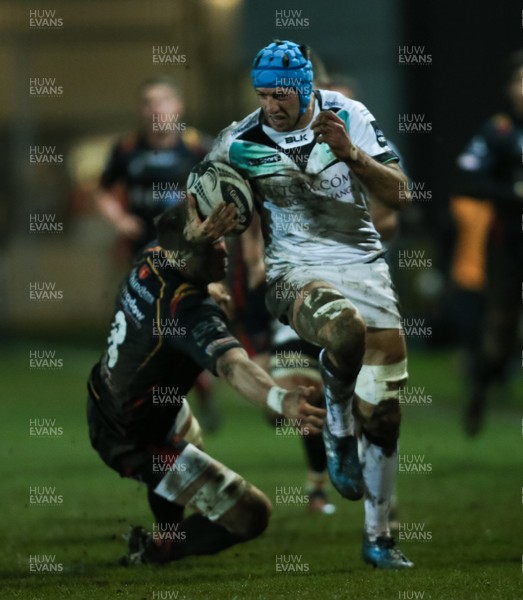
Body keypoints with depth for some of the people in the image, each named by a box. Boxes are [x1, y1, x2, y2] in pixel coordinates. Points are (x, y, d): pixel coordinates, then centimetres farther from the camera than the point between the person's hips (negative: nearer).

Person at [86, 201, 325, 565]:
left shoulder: (150, 262, -12)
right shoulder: (190, 312, -36)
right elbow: (233, 367, -50)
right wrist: (282, 401, -71)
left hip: (104, 409, 9)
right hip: (135, 443, -9)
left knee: (186, 434, 43)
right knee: (252, 517, -4)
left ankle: (168, 532, 62)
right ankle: (155, 551, 14)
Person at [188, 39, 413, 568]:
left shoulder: (349, 117, -1)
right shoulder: (242, 140, -2)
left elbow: (397, 195, -3)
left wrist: (350, 153, -17)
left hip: (363, 263, 2)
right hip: (296, 271, -2)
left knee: (382, 412, -3)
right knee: (345, 332, -39)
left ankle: (378, 538, 11)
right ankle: (338, 428, -8)